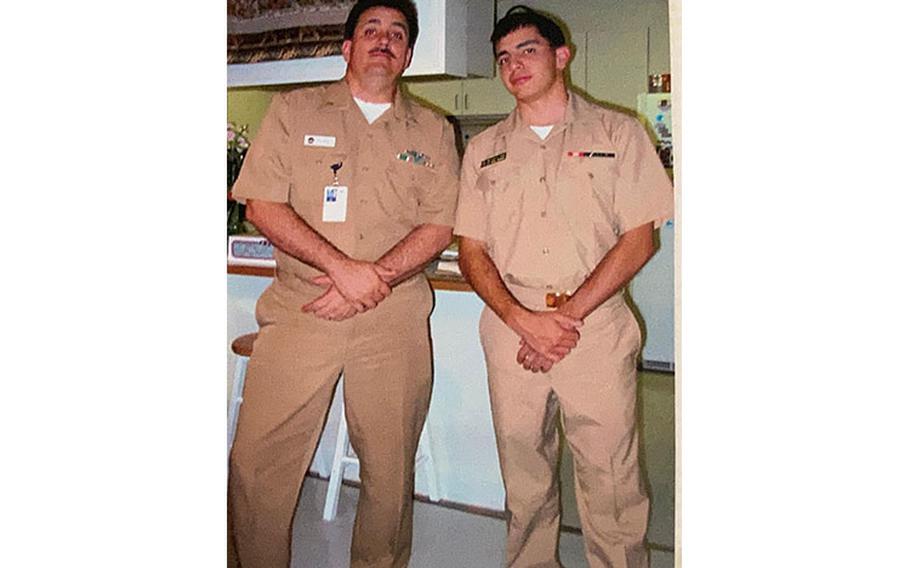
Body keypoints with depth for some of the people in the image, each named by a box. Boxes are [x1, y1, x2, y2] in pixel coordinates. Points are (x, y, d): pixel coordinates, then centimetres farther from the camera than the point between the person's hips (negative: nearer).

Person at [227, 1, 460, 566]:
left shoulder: (433, 131, 12)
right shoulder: (294, 110, 9)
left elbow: (439, 228, 4)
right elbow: (262, 206, -1)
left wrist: (373, 279, -11)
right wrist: (344, 267, -13)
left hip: (395, 319, 1)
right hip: (298, 310, 0)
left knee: (390, 470, 8)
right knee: (257, 465, 1)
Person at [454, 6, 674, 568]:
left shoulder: (617, 132, 7)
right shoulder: (484, 149, 14)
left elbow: (640, 238, -1)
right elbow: (472, 250, 8)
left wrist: (568, 315, -11)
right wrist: (524, 320, -9)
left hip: (597, 328, -2)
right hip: (510, 327, 3)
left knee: (612, 488, 1)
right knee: (524, 482, 11)